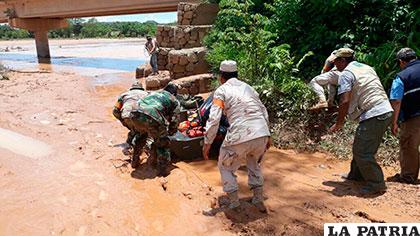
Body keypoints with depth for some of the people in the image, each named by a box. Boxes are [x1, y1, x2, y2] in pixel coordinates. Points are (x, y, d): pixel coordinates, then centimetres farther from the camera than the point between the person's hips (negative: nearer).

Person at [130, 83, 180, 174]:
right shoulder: (175, 101, 24)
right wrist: (170, 132, 41)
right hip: (152, 119, -5)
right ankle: (162, 169, 17)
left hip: (136, 115, 6)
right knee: (162, 142, 16)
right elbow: (174, 120, 21)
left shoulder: (154, 93, 37)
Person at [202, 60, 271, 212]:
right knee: (254, 163, 33)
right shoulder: (248, 87, 21)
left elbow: (214, 119, -5)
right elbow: (264, 112, 22)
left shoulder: (221, 91, 6)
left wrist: (207, 143, 2)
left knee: (225, 167, 20)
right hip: (262, 134, 5)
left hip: (239, 137, -5)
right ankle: (259, 200, 32)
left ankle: (234, 205, 18)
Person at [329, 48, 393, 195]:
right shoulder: (367, 67, 18)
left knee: (362, 152, -2)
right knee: (360, 147, 21)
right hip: (386, 111, 10)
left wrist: (339, 123, -8)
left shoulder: (346, 74, -9)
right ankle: (356, 175, 34)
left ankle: (376, 185, 5)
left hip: (373, 117, -10)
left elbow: (345, 101, -18)